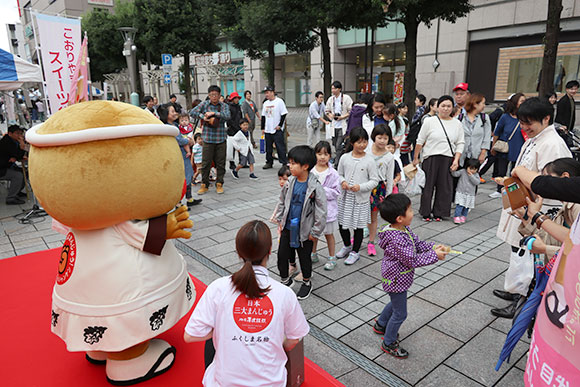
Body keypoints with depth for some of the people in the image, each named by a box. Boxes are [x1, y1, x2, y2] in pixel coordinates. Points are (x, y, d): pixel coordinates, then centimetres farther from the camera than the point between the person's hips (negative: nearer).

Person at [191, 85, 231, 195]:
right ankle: (204, 185, 14)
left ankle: (219, 184, 19)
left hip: (221, 139, 1)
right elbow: (194, 112, -2)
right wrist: (203, 117, -15)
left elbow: (227, 116, -11)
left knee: (221, 163, 5)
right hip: (208, 138, 0)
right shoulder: (204, 104, 6)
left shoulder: (224, 106, 7)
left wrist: (213, 113, -16)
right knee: (206, 163, 1)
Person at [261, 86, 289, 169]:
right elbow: (263, 116, 17)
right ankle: (269, 162, 22)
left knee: (280, 146, -7)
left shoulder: (279, 101, -6)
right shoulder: (265, 103, 13)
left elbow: (283, 114, -8)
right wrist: (263, 128, 13)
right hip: (267, 130, 6)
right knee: (268, 147, 11)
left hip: (277, 130, -6)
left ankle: (284, 163, -1)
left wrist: (280, 125, -13)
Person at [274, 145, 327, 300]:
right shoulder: (290, 182, -4)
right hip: (288, 227, 5)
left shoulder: (315, 187, -20)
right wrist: (280, 220, 11)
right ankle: (285, 280, 36)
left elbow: (321, 212, -15)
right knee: (282, 254, 11)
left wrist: (315, 232, -11)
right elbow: (282, 201, 11)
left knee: (304, 257, 13)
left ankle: (307, 283, 38)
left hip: (304, 230, -4)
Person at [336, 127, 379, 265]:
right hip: (345, 196, 3)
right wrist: (342, 181, -10)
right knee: (342, 223, 13)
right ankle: (347, 246, 39)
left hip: (361, 198, -3)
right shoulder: (345, 158, -2)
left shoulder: (369, 161, -9)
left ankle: (355, 252, 27)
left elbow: (374, 180, -6)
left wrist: (360, 187, -19)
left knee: (358, 226, 8)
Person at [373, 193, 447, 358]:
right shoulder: (397, 239, -34)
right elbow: (412, 260, -30)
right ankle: (388, 343, 26)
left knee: (395, 303, 31)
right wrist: (434, 256, -22)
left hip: (397, 278, 10)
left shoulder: (404, 229, -3)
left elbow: (418, 244, 7)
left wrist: (433, 247, -9)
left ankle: (380, 325, 53)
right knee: (400, 314, 6)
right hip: (396, 280, -10)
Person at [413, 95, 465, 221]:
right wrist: (416, 158, 2)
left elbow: (460, 143, 9)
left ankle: (438, 213, 19)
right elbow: (420, 141, 3)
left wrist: (456, 160, -3)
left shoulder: (457, 124, 10)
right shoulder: (429, 121, 1)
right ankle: (426, 213, 17)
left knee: (444, 187, 5)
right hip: (431, 159, -2)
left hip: (448, 160, 3)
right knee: (428, 186, 3)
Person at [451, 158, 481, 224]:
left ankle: (463, 216, 27)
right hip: (461, 193, -3)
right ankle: (457, 217, -6)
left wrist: (471, 175, -21)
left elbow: (477, 182, -14)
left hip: (470, 195, 3)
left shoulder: (476, 175, 1)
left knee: (466, 207, 10)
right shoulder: (463, 171, -3)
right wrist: (453, 170, -31)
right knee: (460, 205, -12)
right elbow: (455, 174, -10)